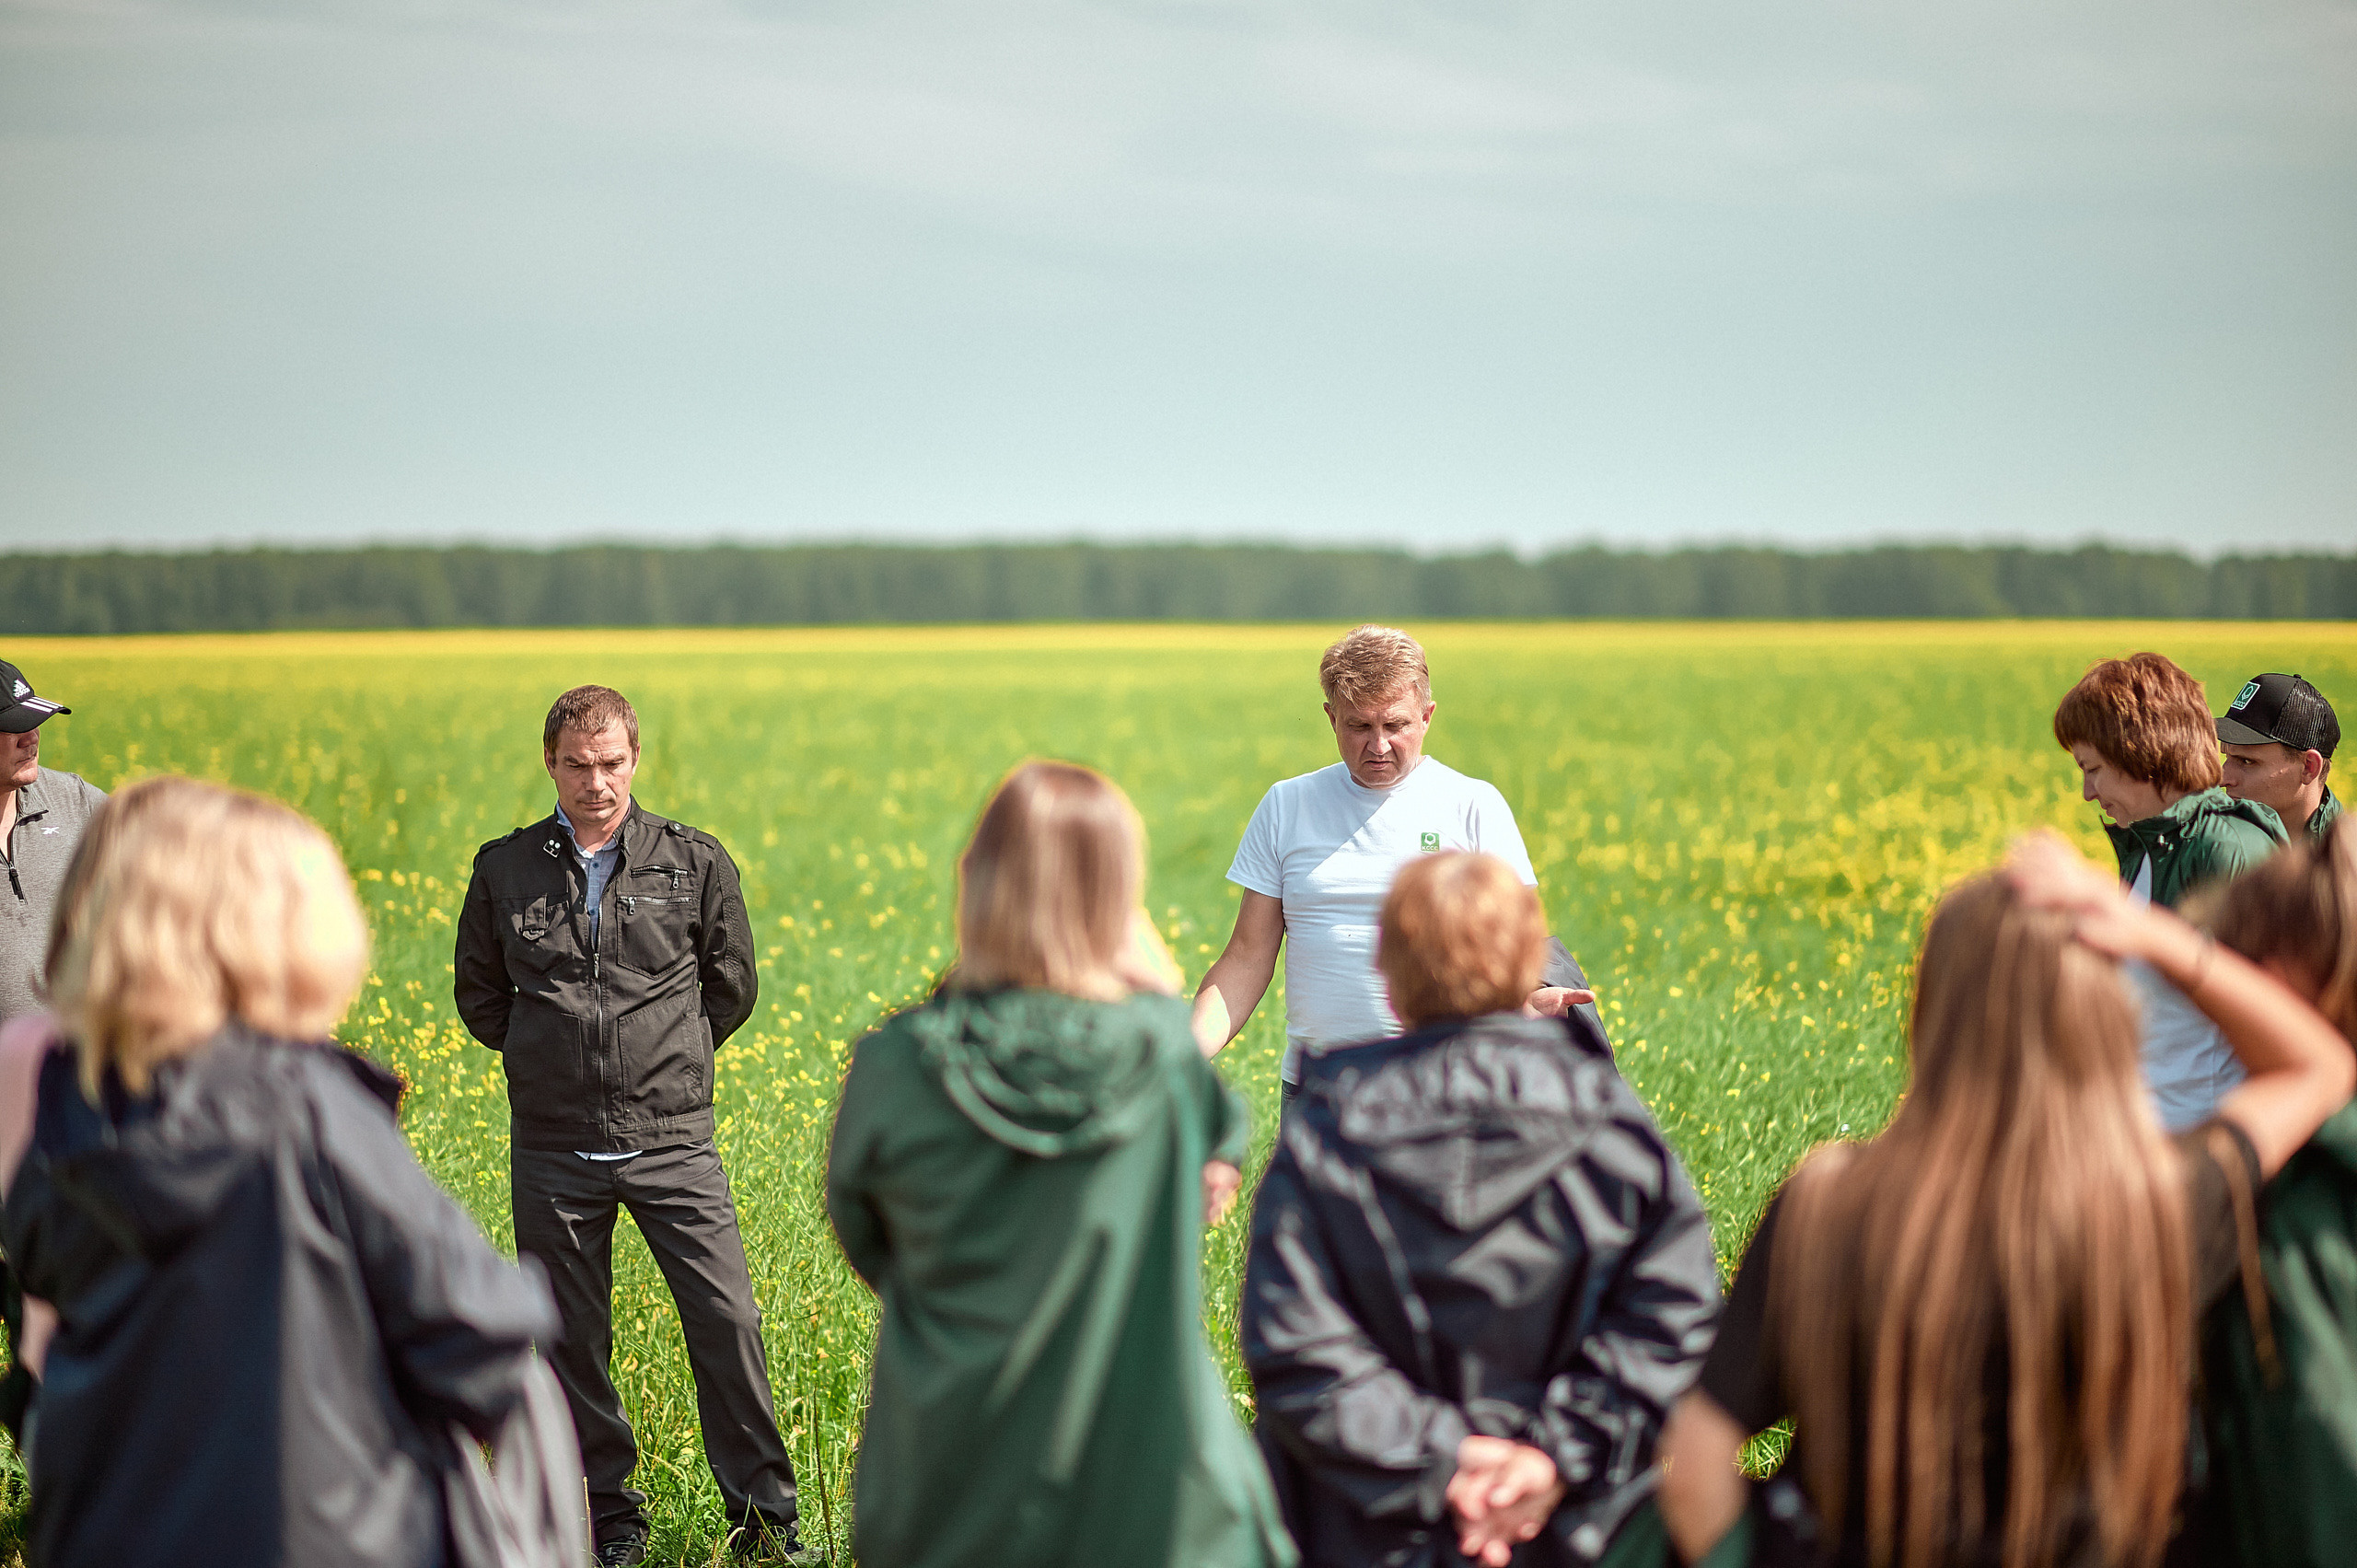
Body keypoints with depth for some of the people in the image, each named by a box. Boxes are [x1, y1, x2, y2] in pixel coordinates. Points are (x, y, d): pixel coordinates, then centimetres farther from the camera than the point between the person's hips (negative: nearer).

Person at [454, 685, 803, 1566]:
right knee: (572, 1342, 7)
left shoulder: (696, 862, 0)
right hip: (554, 1148, 1)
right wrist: (547, 1058, 8)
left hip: (671, 1138, -1)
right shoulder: (504, 869, 3)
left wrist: (670, 1059, 8)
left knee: (726, 1320, -7)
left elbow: (732, 987, 12)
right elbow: (478, 994, 16)